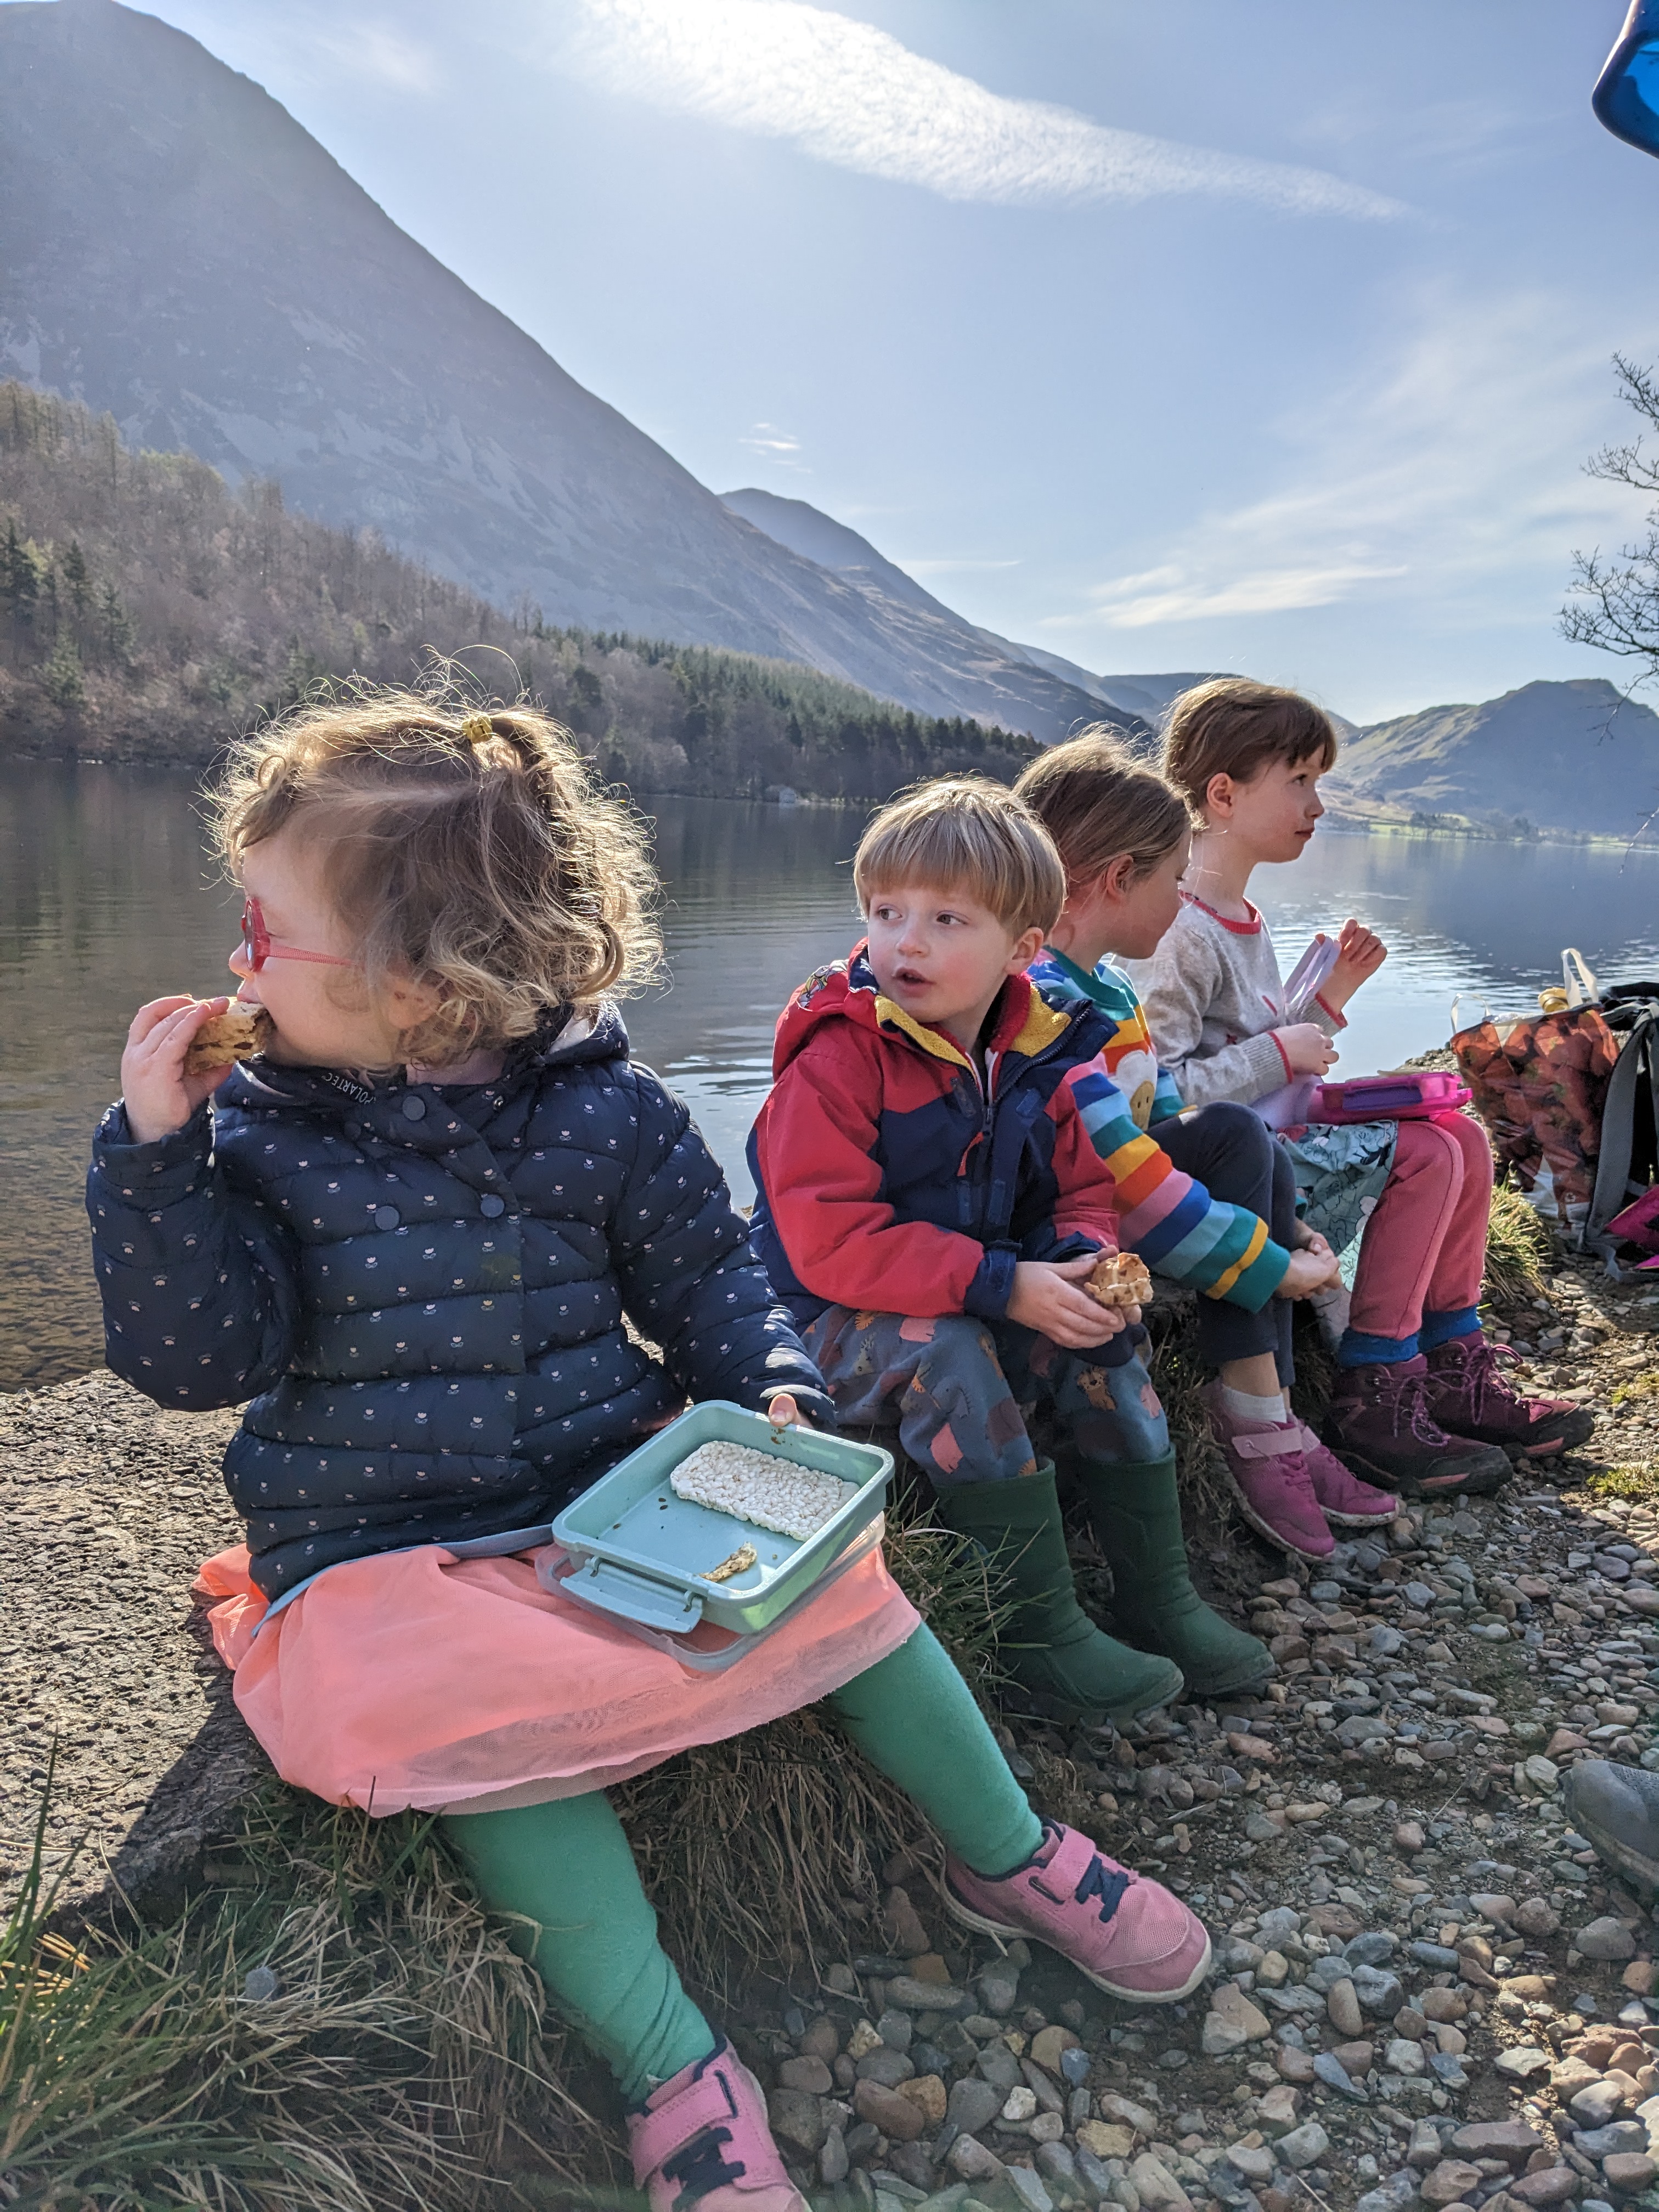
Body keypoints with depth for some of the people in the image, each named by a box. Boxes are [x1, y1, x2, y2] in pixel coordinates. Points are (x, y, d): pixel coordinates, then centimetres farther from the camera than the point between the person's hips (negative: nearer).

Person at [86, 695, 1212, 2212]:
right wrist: (153, 1154, -19)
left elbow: (707, 1276, 7)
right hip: (387, 1554, -1)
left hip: (622, 1487, 2)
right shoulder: (259, 1133, -4)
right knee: (485, 1714, -31)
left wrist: (769, 1388, -10)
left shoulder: (602, 1107, -3)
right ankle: (669, 2065, -15)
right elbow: (191, 1355, -10)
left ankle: (1011, 1859, 10)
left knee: (832, 1573, -14)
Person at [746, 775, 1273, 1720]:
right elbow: (833, 1243, -26)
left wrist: (1083, 1255, -16)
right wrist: (1004, 1286, -29)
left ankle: (1158, 1593, 4)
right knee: (950, 1360, -32)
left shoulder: (1035, 1056, 0)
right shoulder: (834, 1062, -20)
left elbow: (1083, 1186, 10)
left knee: (1101, 1338, -14)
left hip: (989, 1302, 6)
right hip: (839, 1318, -5)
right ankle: (1043, 1631, -18)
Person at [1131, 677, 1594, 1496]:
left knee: (1462, 1138, 5)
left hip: (1274, 1137, 10)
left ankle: (1452, 1371, 12)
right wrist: (1278, 1055, -19)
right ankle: (1369, 1404, -11)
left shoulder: (1243, 922, 15)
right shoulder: (1182, 932, -18)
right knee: (1426, 1157, -19)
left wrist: (1330, 994, 10)